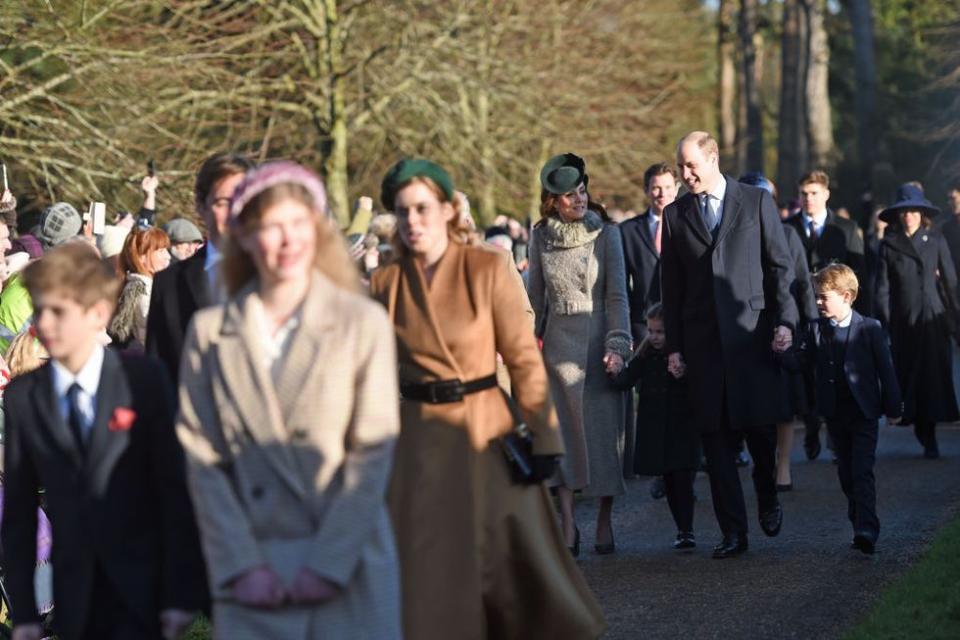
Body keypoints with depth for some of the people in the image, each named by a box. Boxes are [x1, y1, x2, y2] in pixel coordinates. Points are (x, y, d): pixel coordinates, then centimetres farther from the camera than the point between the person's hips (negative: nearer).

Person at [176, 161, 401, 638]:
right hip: (252, 580, 1)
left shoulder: (363, 322, 2)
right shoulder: (210, 332, 6)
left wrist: (329, 562, -8)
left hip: (348, 571, -1)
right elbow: (202, 457, 3)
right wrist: (240, 565, -5)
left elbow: (373, 453, -1)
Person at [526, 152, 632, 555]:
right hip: (558, 342, 2)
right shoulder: (541, 238, 4)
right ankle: (567, 524, -4)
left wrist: (617, 346, -13)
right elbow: (535, 296, 13)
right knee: (562, 429, -4)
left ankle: (604, 522, 9)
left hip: (598, 340, -1)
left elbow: (617, 295, -4)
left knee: (603, 427, 0)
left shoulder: (606, 234, -2)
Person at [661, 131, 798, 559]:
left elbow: (780, 265, 4)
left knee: (760, 427, -4)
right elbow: (671, 286, 10)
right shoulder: (675, 215, 10)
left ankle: (767, 499, 25)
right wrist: (673, 346, 6)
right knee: (716, 438, 0)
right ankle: (733, 532, 4)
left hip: (752, 333, -2)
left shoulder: (756, 202, 4)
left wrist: (784, 320, -7)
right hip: (702, 340, 2)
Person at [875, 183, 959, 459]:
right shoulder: (888, 245, 4)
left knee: (935, 375, -6)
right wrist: (885, 323, -3)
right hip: (904, 321, 0)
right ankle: (927, 438, 7)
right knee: (910, 375, 0)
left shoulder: (936, 240, 5)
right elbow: (882, 288, 3)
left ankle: (928, 438, -5)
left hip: (934, 320, 0)